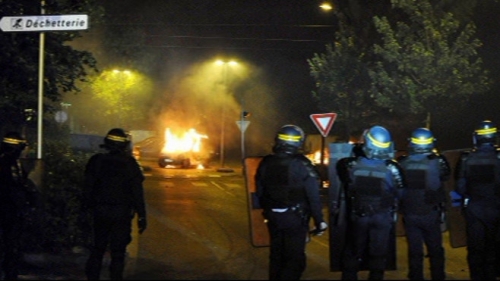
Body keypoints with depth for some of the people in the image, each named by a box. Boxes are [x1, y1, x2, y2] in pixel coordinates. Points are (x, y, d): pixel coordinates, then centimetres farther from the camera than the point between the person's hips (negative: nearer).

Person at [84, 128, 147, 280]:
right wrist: (141, 216, -3)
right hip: (122, 213, -2)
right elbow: (137, 192, -8)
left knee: (98, 248, 14)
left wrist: (91, 206, 16)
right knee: (118, 250, 4)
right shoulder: (129, 164, -7)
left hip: (100, 211, 2)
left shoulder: (96, 161, -1)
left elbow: (88, 188, 4)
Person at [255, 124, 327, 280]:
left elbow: (260, 192, 11)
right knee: (295, 258, 0)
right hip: (295, 217, -5)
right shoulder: (302, 165, -15)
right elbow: (313, 196, -14)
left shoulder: (265, 163, 2)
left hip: (273, 216, 5)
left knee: (276, 255, 17)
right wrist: (319, 220, -7)